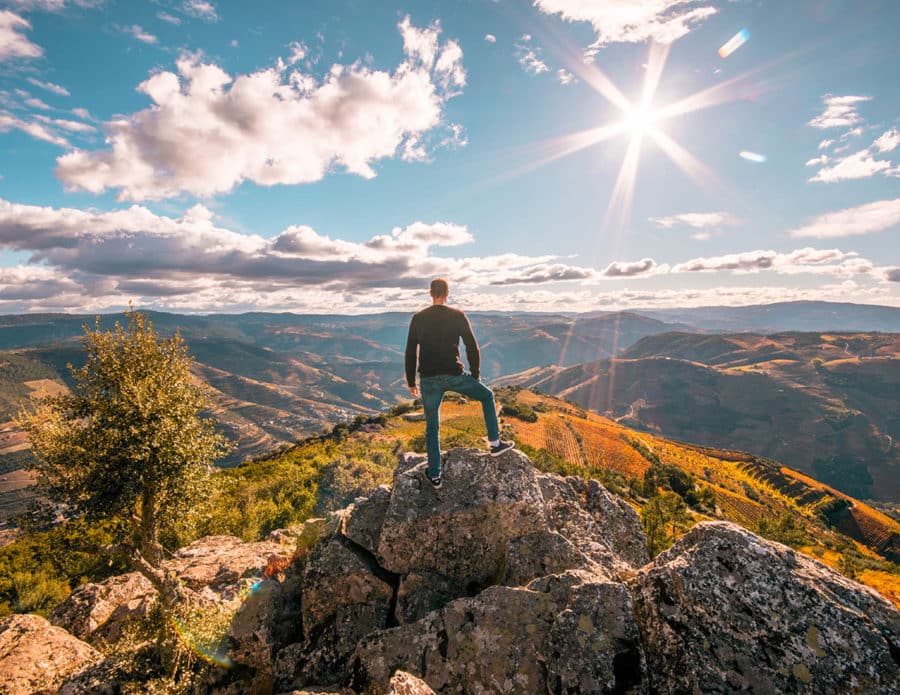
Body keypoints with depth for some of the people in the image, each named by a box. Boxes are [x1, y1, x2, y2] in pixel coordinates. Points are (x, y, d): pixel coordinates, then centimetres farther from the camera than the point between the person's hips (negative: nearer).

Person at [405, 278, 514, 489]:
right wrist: (475, 375, 11)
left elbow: (410, 353, 4)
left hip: (428, 380, 2)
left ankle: (435, 476, 21)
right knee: (487, 396, 24)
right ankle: (495, 444, 25)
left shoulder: (418, 318, 4)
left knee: (432, 427, 15)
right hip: (454, 376, -2)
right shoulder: (457, 316, 0)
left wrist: (411, 382, 12)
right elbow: (472, 348, -1)